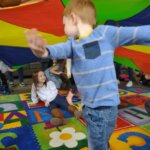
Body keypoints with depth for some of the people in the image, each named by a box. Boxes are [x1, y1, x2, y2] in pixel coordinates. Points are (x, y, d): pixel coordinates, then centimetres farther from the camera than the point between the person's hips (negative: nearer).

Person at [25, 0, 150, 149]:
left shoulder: (104, 33, -11)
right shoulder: (72, 43, 0)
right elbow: (61, 50, -20)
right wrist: (44, 51, -41)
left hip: (104, 107, -5)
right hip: (88, 106, 6)